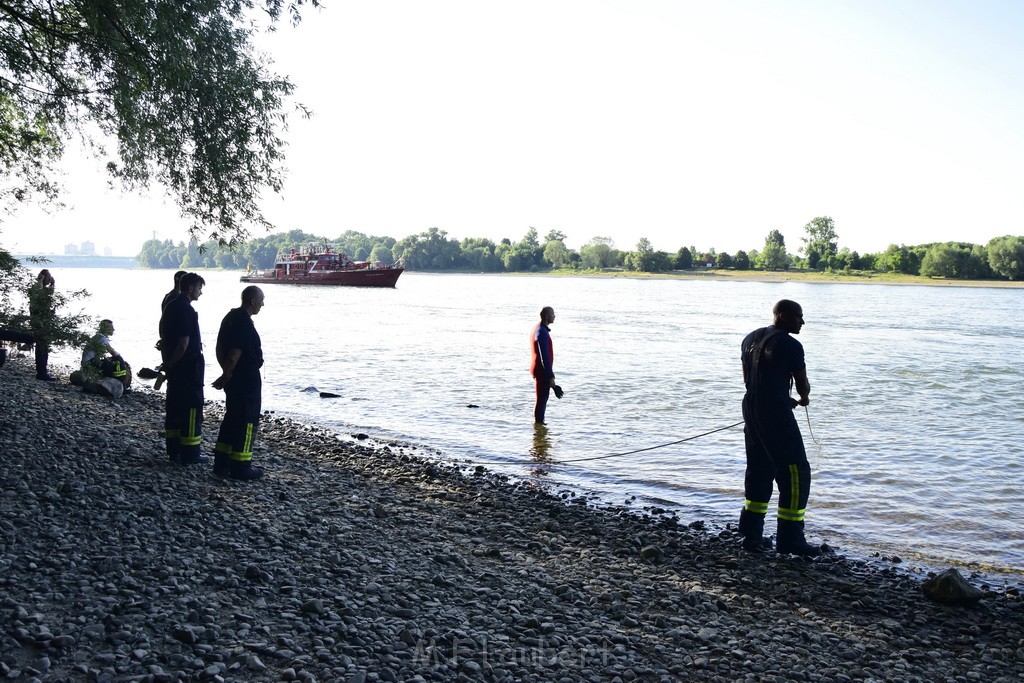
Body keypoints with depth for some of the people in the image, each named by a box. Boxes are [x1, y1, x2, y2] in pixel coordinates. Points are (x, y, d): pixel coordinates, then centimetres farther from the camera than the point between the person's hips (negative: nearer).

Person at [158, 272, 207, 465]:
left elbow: (163, 338, 17)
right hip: (189, 366, -10)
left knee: (174, 406, 14)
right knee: (192, 408, -3)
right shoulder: (187, 311, -18)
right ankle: (190, 453, 1)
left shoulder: (170, 306, 11)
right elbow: (184, 344, -22)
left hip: (173, 365, 10)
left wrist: (167, 364, 20)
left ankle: (173, 450, 22)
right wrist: (170, 364, -8)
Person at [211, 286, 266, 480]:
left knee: (232, 418, 16)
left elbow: (220, 348, 16)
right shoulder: (245, 324, -20)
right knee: (248, 422, -1)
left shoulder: (230, 317, 10)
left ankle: (221, 463, 21)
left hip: (234, 378, 10)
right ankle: (240, 467, 4)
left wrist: (226, 374, 20)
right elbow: (234, 355, -23)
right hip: (247, 380, -10)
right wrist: (226, 377, -10)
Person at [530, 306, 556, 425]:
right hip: (542, 370, -10)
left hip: (537, 369, 10)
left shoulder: (537, 329, 12)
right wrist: (551, 376, -22)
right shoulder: (542, 333, -21)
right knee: (542, 399, -3)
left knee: (543, 398, 18)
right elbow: (545, 357, -24)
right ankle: (538, 422, 3)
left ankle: (539, 422, 26)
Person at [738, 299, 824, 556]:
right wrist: (804, 397, 23)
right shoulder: (790, 345, -10)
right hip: (776, 412, -8)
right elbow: (802, 384, -2)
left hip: (751, 407, 9)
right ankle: (790, 538, 3)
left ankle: (751, 534, 20)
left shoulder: (751, 338, 14)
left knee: (759, 470, 16)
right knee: (796, 472, 0)